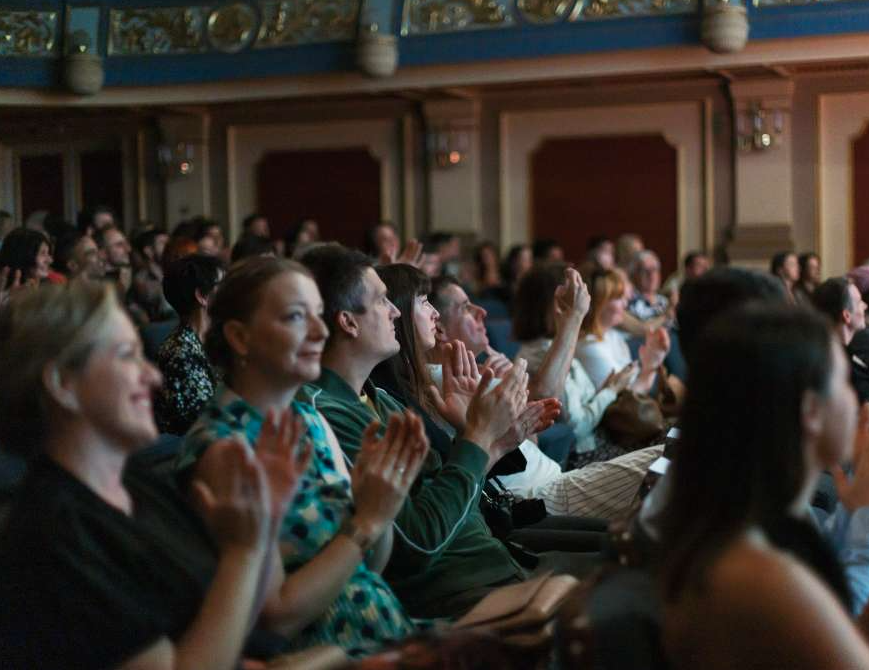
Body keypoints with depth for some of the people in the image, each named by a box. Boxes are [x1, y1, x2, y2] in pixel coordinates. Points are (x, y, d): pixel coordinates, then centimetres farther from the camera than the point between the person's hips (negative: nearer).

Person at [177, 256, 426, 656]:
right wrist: (369, 519, -16)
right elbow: (275, 616, -18)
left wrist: (383, 497, -6)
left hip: (393, 634, 7)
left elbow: (368, 568, 12)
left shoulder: (312, 422, 6)